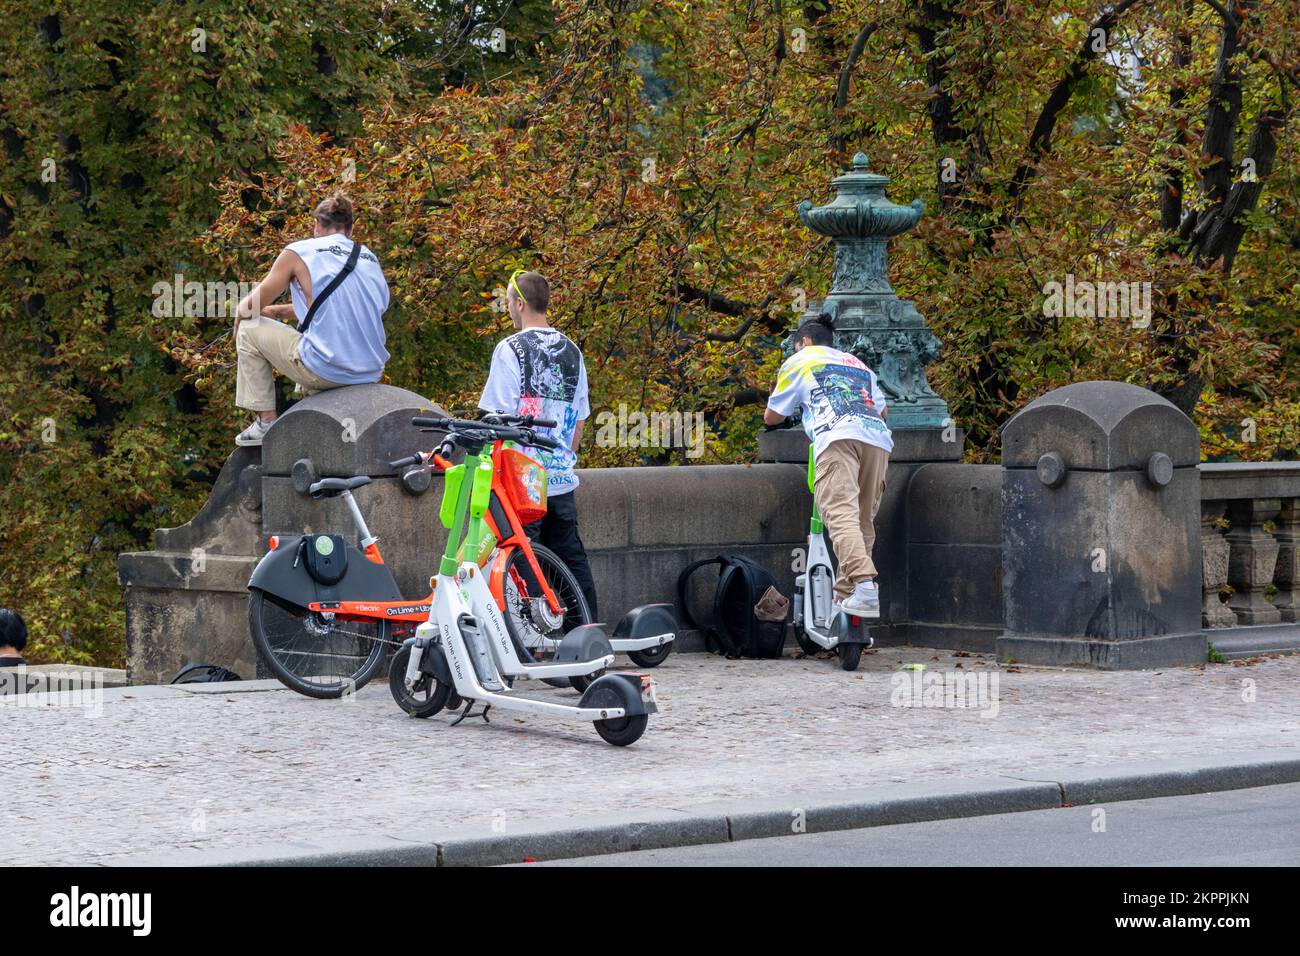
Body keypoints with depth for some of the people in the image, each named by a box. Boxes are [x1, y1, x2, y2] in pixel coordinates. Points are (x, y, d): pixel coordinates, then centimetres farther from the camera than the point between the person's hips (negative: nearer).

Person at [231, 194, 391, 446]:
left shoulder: (298, 252, -1)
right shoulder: (370, 258, 15)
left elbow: (249, 307, 6)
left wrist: (242, 314, 29)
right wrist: (278, 311, 35)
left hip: (325, 372, -7)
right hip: (372, 374, 7)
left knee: (248, 329, 14)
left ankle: (266, 422, 12)